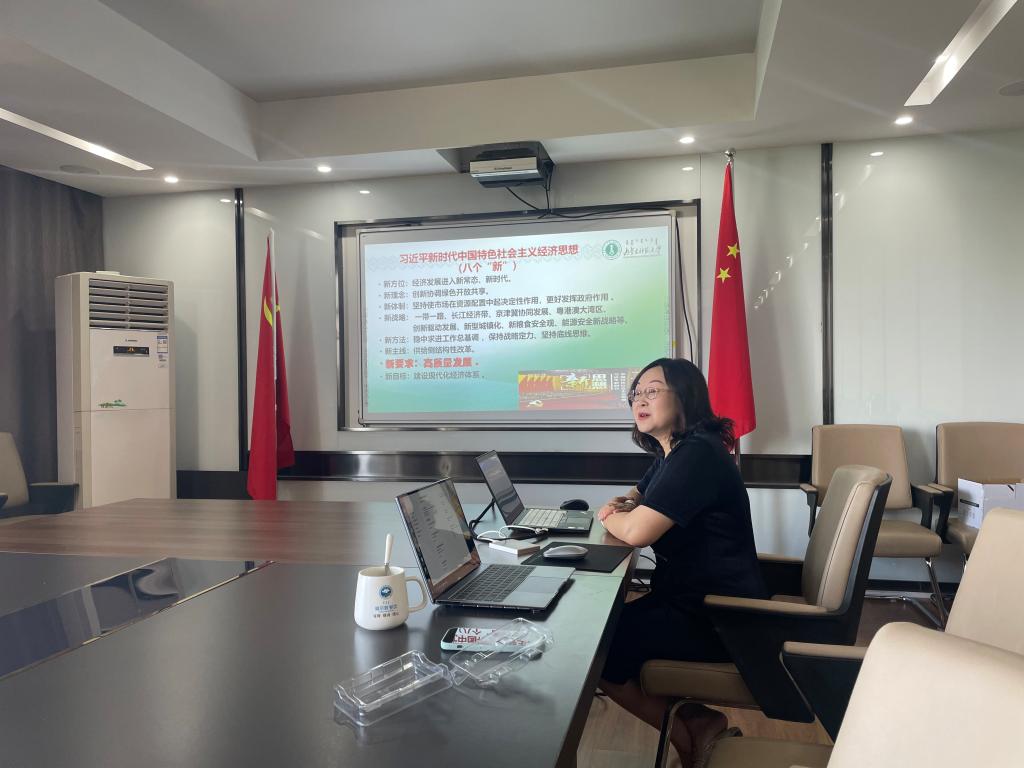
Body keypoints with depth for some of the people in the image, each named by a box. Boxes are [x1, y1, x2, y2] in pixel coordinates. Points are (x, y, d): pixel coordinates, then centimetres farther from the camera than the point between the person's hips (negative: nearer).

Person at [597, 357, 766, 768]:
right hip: (690, 596, 10)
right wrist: (621, 504, -1)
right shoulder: (672, 453, 9)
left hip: (719, 618, -10)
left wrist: (607, 516, -5)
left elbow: (637, 532, -28)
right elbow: (638, 497, 25)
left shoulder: (696, 455, -23)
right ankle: (694, 719, 10)